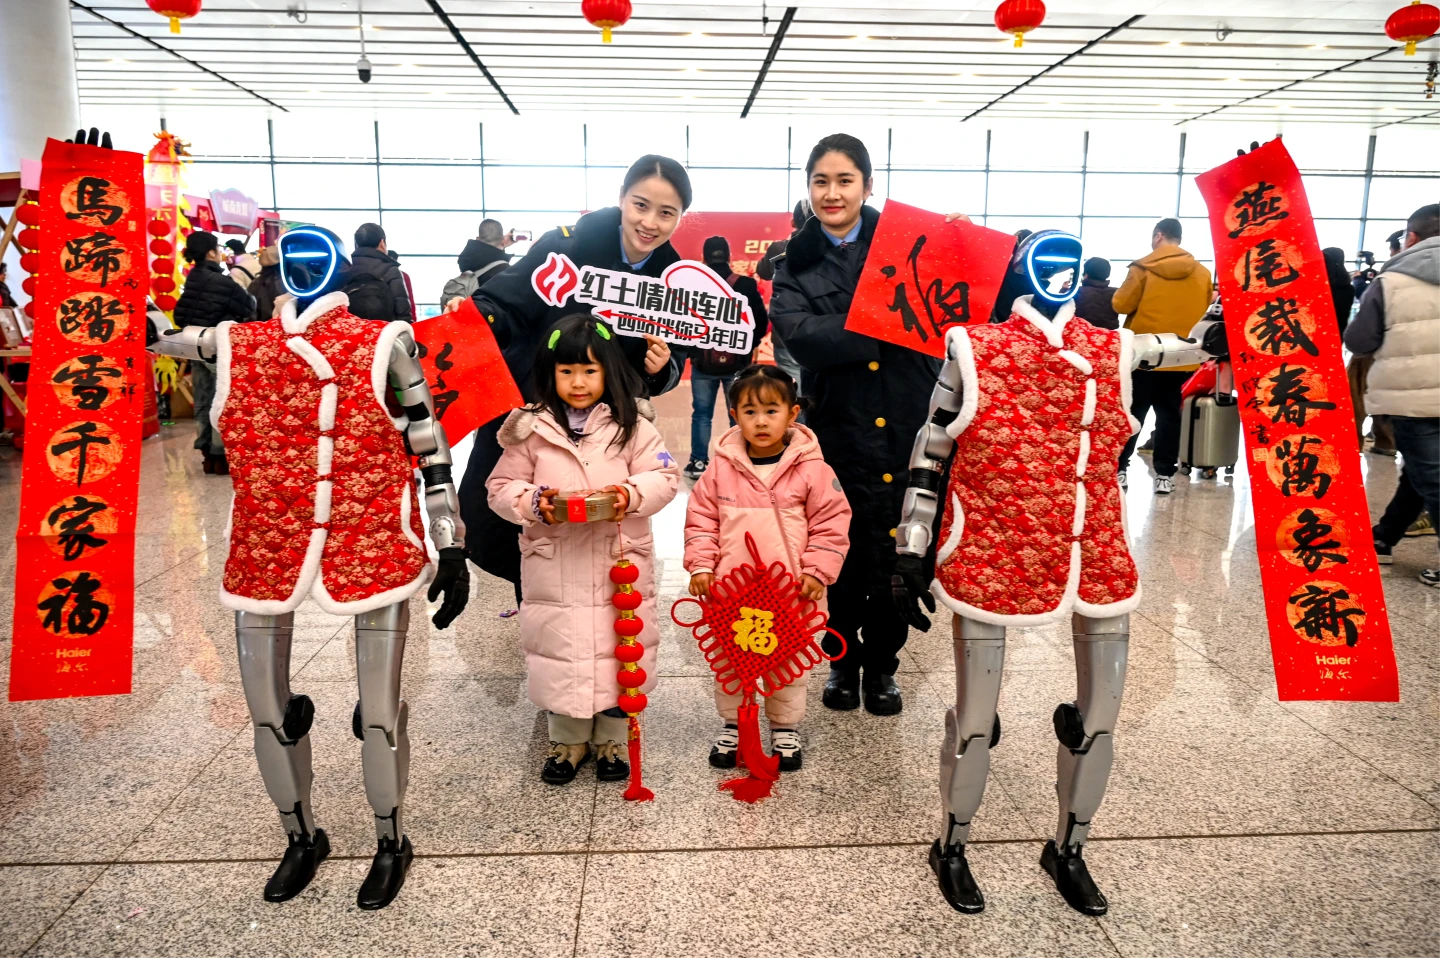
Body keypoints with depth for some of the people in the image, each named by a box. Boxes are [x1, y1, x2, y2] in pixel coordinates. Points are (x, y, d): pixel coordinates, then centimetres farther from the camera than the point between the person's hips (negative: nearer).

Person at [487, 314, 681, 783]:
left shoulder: (632, 425, 0)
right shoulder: (531, 429, 1)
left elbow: (665, 477, -2)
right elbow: (502, 488, 4)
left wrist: (631, 494, -20)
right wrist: (534, 503, -15)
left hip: (620, 565, 0)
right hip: (553, 567, 1)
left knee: (618, 649, 8)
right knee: (559, 650, 9)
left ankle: (611, 740, 29)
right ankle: (567, 740, 30)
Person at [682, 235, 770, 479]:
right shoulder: (746, 286, -5)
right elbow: (762, 323, -2)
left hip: (702, 362, 0)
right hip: (737, 363, 0)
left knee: (701, 414, 10)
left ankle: (698, 463, 11)